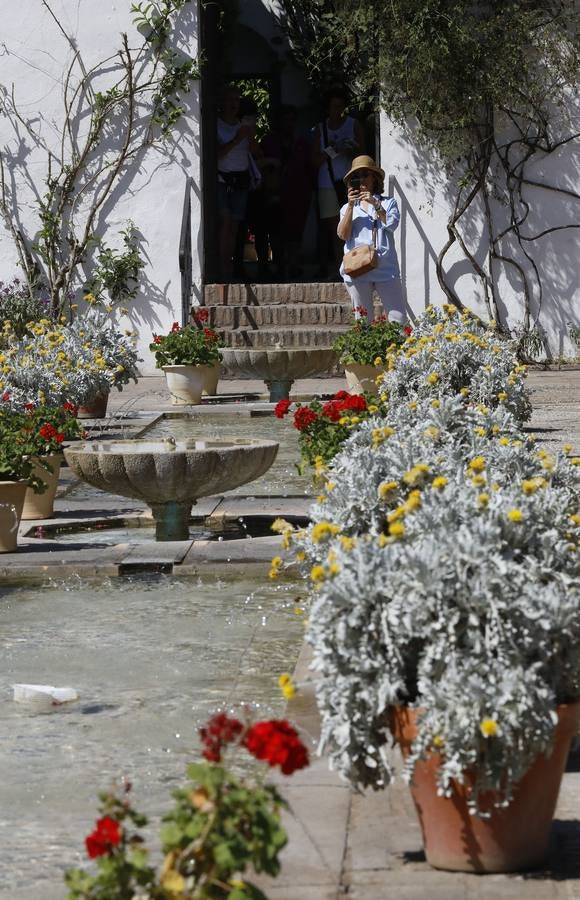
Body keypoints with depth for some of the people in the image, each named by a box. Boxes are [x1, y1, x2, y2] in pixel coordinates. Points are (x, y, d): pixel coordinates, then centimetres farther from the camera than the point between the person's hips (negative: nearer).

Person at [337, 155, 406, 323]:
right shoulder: (348, 208, 16)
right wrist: (351, 206, -5)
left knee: (397, 317, -7)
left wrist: (376, 204, -9)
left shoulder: (388, 202, 13)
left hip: (385, 268, -1)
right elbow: (343, 235, 0)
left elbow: (392, 224, -5)